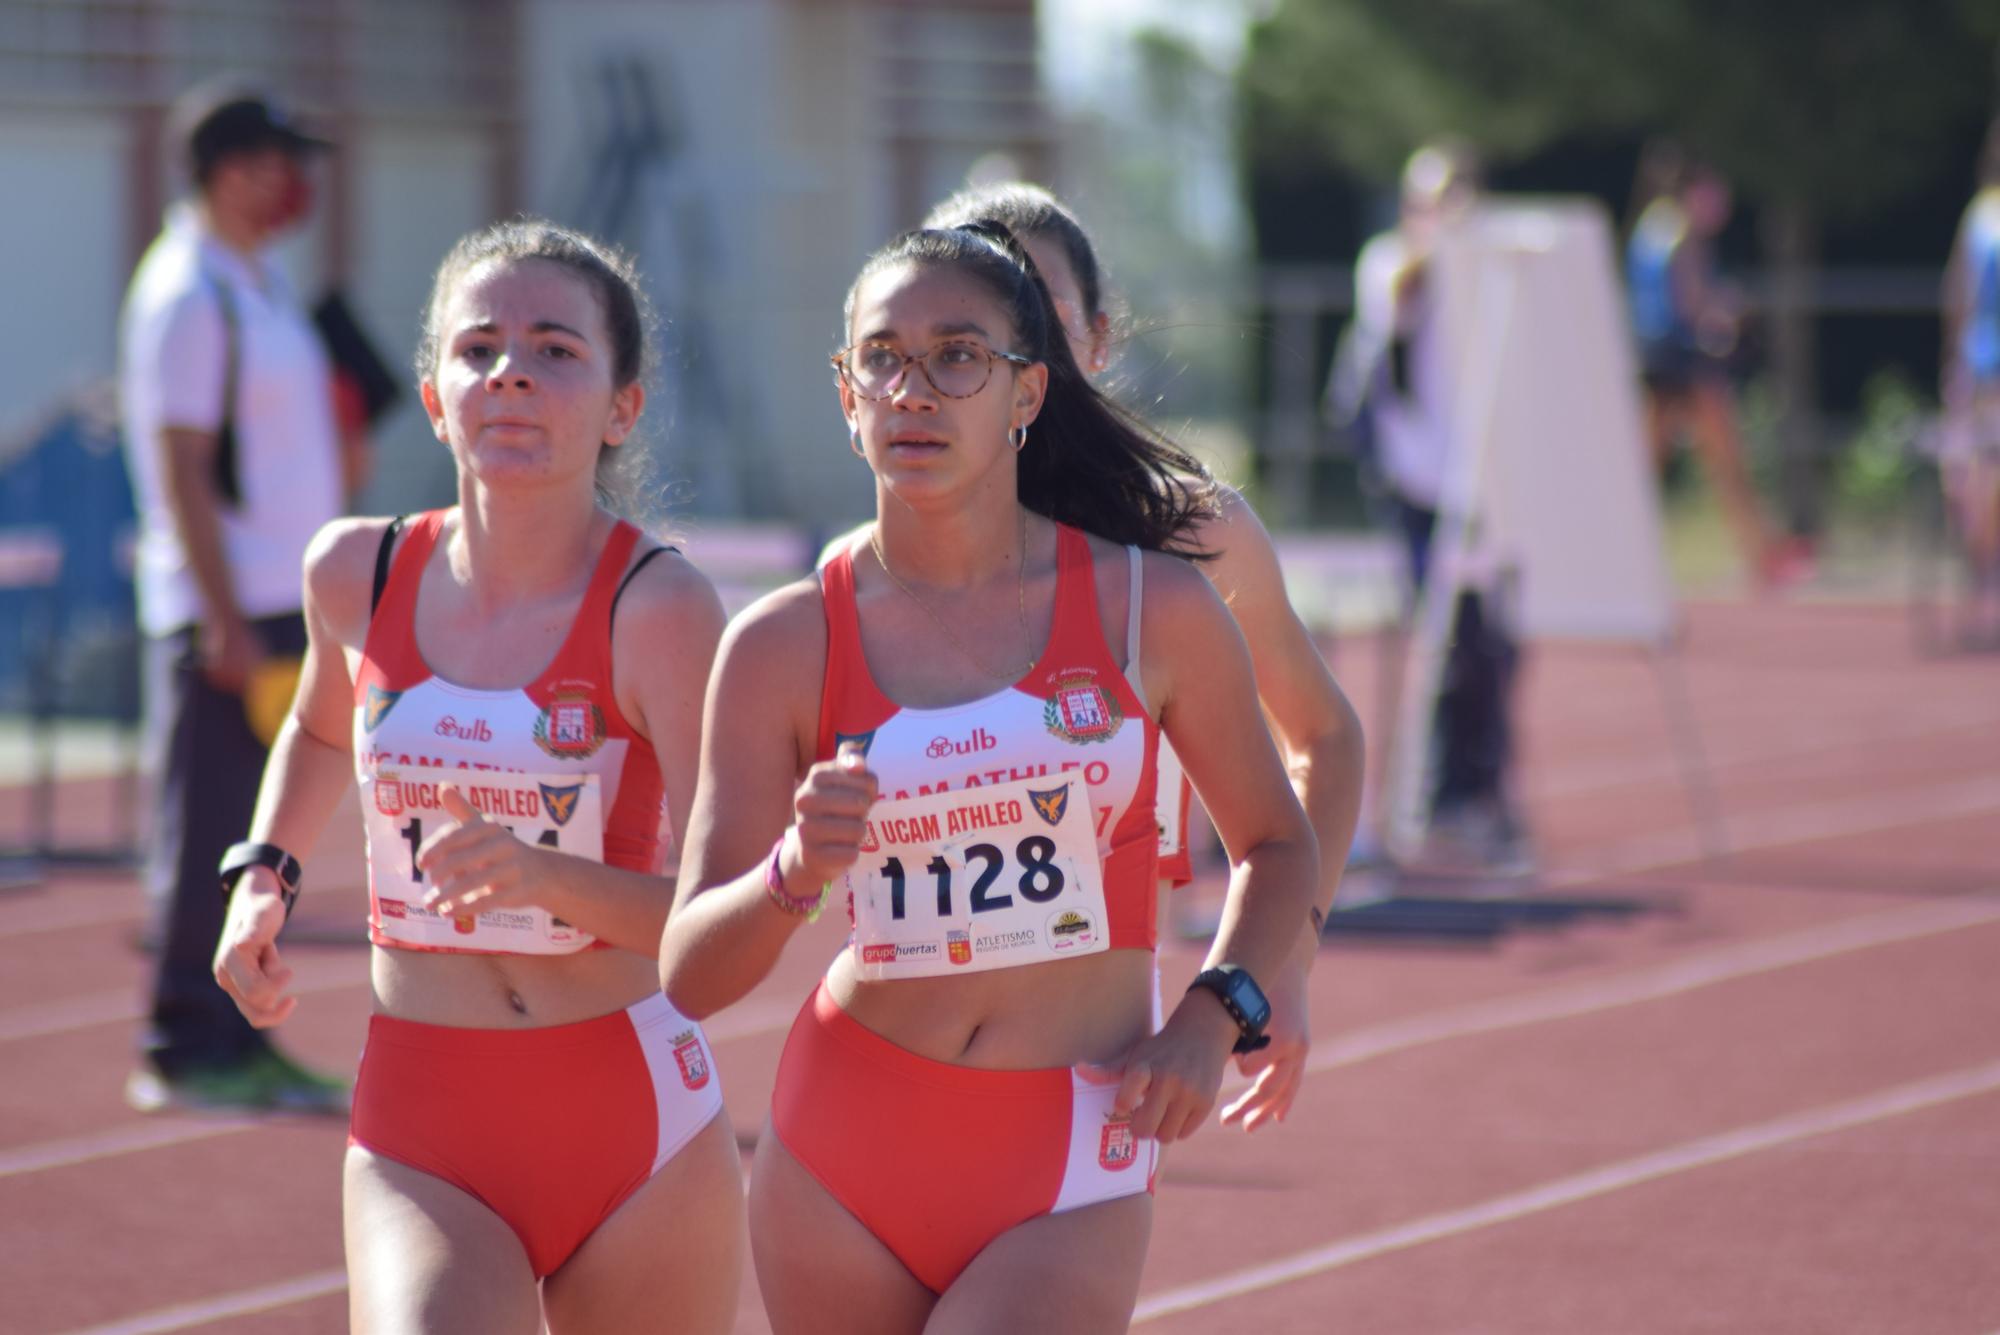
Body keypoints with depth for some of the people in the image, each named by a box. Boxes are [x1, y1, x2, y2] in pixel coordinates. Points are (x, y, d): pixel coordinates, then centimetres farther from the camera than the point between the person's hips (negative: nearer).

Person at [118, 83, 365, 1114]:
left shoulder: (259, 284, 16)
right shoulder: (187, 295, -13)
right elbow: (181, 469, -18)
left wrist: (332, 463, 9)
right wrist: (227, 621, -21)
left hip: (282, 602, 10)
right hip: (224, 608, -9)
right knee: (208, 830, -6)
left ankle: (237, 1039, 18)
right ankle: (181, 1053, -3)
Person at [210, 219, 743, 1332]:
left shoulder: (659, 607, -12)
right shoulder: (358, 576, 1)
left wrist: (551, 876, -32)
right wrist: (264, 875, 13)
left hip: (637, 1123, -1)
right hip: (419, 1135, 2)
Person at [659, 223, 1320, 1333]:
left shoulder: (1152, 608, -2)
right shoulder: (786, 646, -2)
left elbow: (1277, 844, 12)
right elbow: (689, 974, -4)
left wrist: (1212, 1020, -5)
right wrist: (794, 876, -24)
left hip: (1072, 1172, -2)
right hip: (839, 1157, 2)